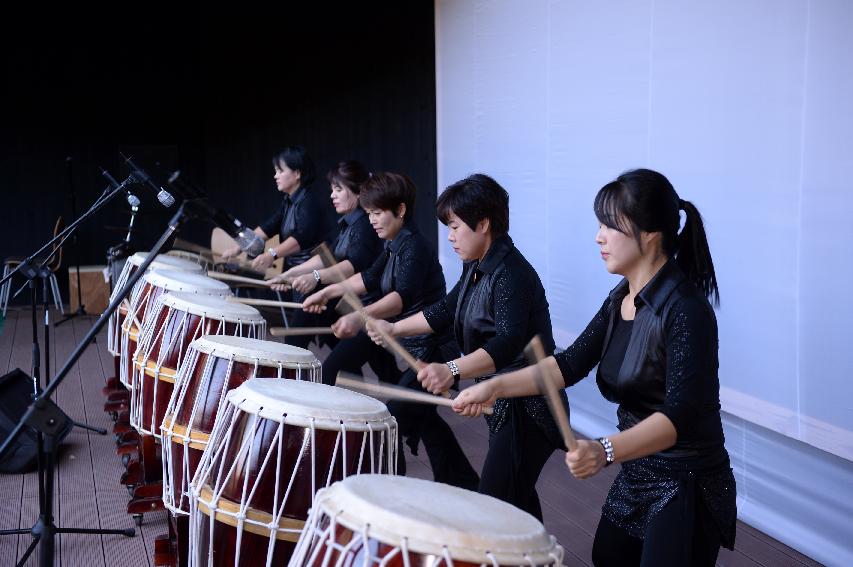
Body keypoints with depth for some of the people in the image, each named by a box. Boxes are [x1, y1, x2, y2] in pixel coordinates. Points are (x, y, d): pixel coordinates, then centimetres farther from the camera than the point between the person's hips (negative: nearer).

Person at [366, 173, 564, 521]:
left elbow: (507, 343, -37)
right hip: (502, 402, 11)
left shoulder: (511, 274, -23)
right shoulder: (476, 267, 8)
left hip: (526, 407, -11)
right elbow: (447, 310, 22)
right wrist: (394, 329, 17)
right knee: (516, 497, 21)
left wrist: (453, 370, -51)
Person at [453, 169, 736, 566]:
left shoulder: (686, 310, -23)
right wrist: (495, 387, -11)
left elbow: (679, 415, -31)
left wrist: (606, 451, -46)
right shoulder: (621, 298, 3)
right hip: (635, 474, 9)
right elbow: (572, 363, 0)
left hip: (686, 488, -9)